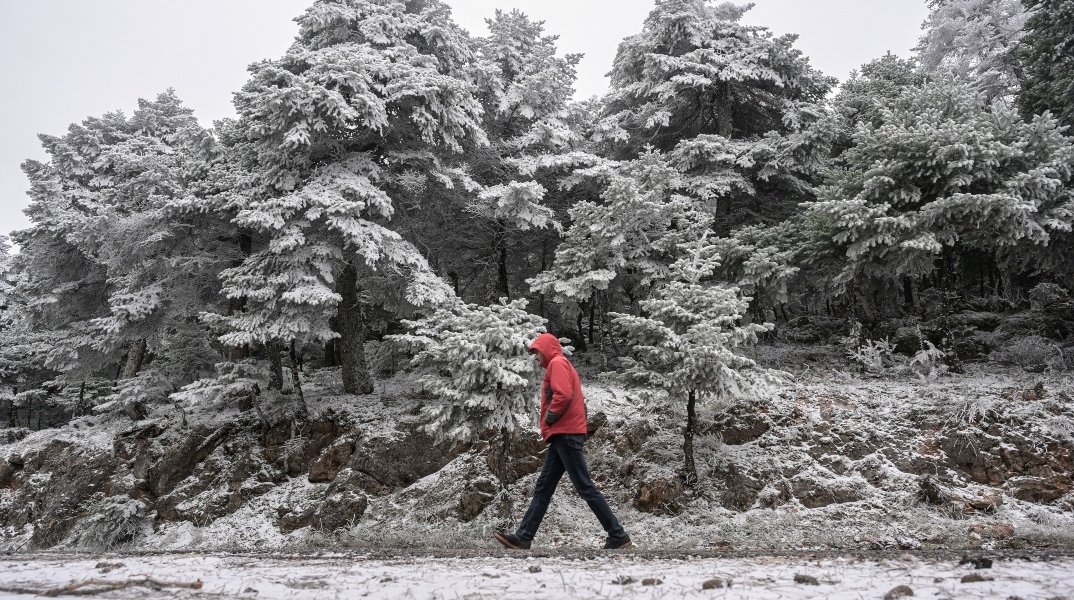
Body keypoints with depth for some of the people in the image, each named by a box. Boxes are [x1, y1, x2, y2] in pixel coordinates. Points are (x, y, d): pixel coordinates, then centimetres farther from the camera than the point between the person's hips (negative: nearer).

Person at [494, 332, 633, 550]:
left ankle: (619, 536, -6)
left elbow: (563, 395, -22)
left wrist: (549, 419, -10)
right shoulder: (560, 366, 24)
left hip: (565, 434, -10)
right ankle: (523, 538, 10)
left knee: (585, 488, -9)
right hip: (563, 435, 10)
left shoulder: (557, 363, -6)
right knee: (543, 488, 8)